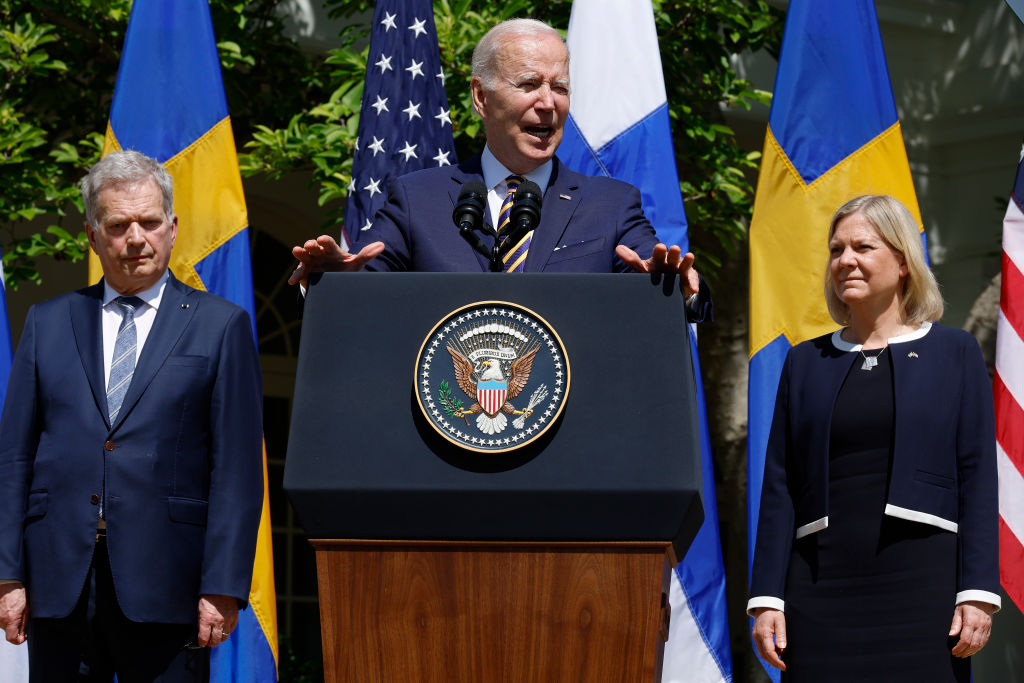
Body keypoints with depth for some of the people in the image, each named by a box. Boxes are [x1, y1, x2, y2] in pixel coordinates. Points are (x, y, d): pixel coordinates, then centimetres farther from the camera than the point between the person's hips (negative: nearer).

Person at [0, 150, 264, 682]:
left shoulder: (222, 326, 5)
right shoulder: (48, 324, 13)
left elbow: (237, 469, 0)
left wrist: (223, 588, -8)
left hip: (165, 588, -2)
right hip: (59, 585, 2)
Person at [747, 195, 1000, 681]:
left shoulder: (954, 353, 7)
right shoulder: (806, 362, 13)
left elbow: (977, 478, 1)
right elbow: (779, 485, 10)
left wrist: (978, 592, -7)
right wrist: (766, 596, 2)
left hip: (921, 581, -2)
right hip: (822, 583, 2)